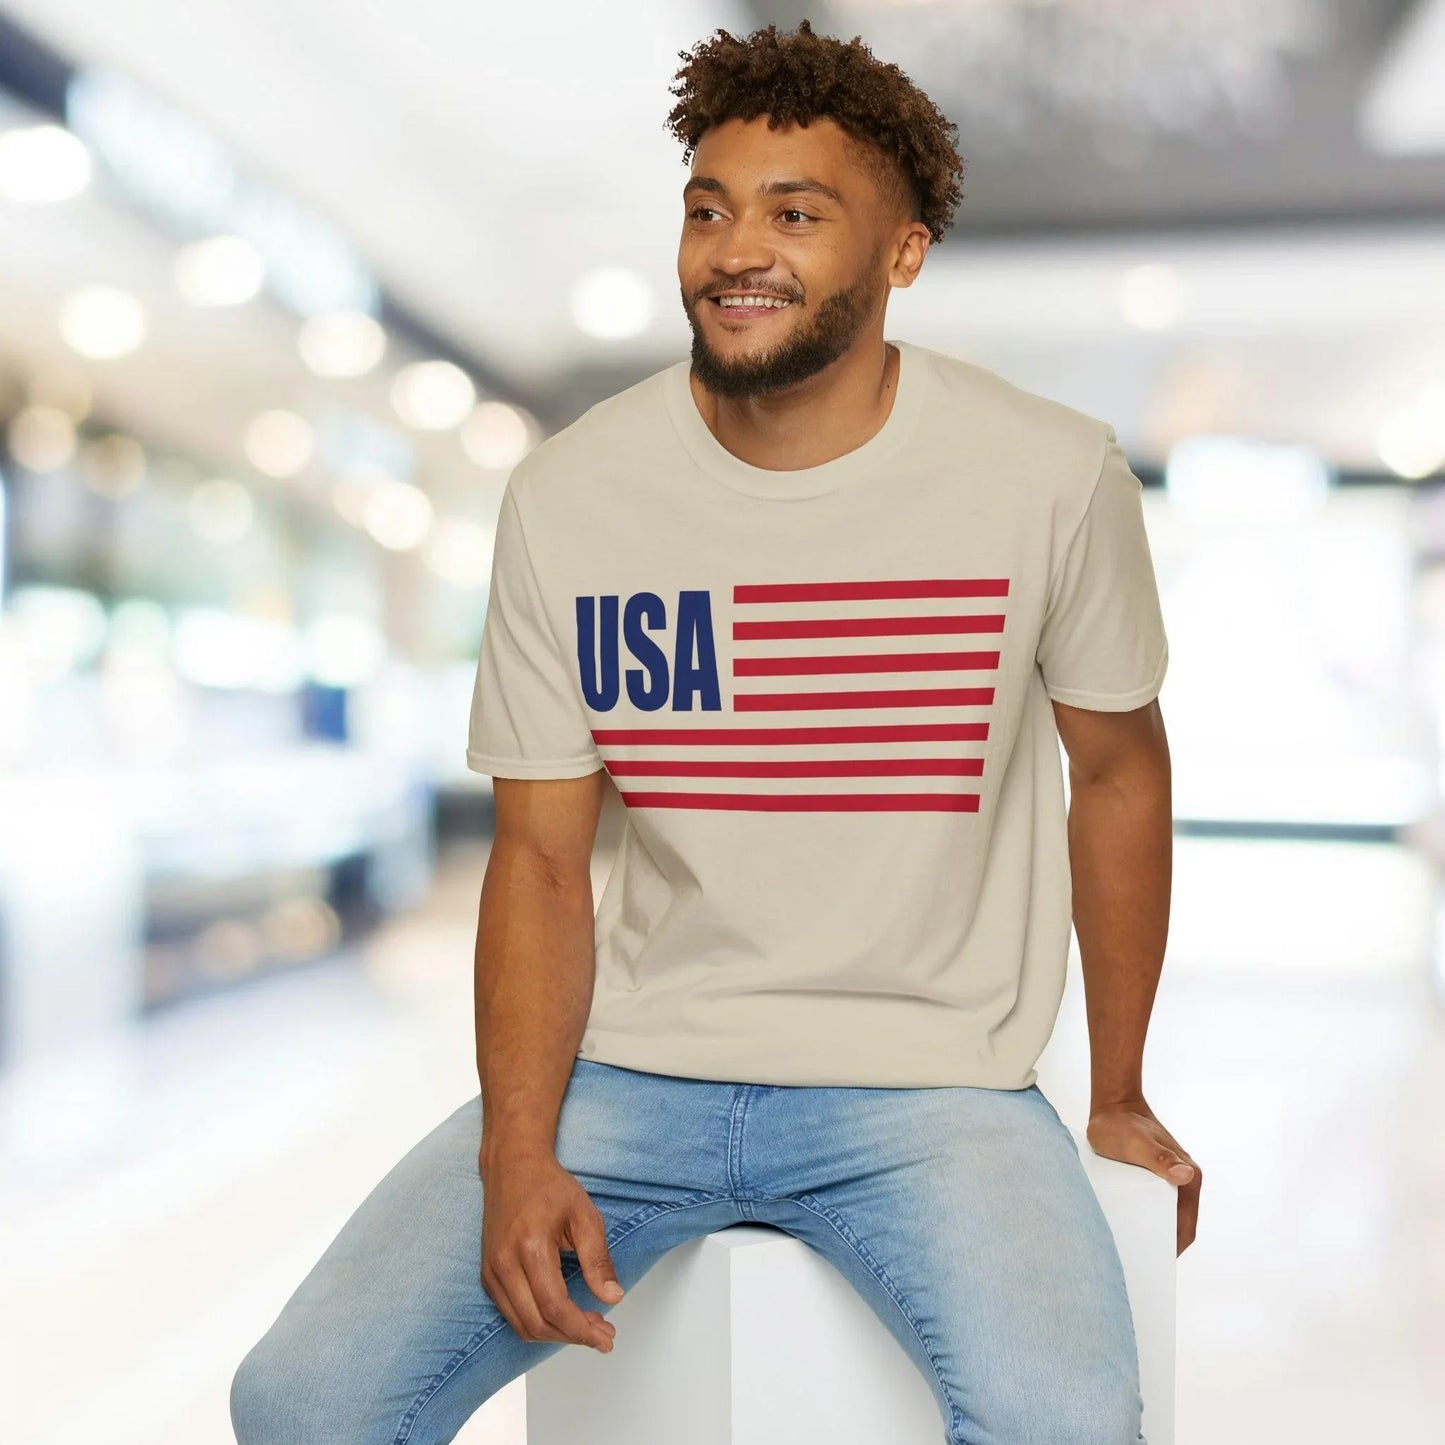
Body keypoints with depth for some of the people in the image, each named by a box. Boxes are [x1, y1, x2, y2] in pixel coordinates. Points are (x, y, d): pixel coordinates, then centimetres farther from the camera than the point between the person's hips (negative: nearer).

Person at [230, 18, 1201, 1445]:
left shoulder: (1052, 474, -7)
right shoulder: (564, 497, -4)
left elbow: (1116, 768, 7)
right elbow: (539, 857, 1)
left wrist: (1119, 1097, 13)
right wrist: (517, 1153, -13)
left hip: (928, 1081, -1)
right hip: (631, 1063, 2)